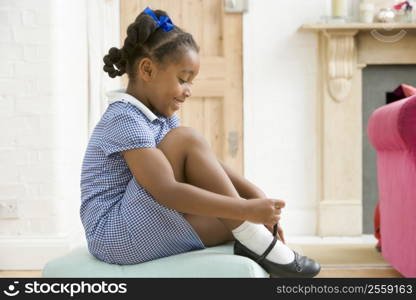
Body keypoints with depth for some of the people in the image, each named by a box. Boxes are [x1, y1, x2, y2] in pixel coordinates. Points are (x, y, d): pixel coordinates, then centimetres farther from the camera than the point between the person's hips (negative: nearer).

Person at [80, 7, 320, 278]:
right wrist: (246, 208, -30)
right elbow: (167, 192, -30)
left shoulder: (161, 117, 11)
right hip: (116, 235, -9)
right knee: (186, 140, -22)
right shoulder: (125, 119, -19)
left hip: (145, 231, 9)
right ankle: (251, 239, -18)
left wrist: (255, 196, -7)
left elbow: (206, 162, 8)